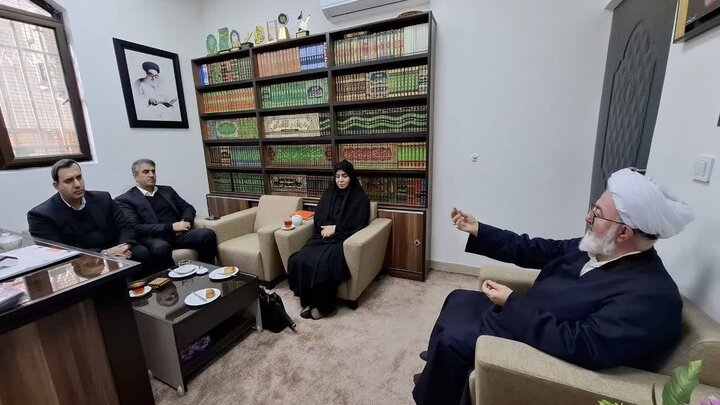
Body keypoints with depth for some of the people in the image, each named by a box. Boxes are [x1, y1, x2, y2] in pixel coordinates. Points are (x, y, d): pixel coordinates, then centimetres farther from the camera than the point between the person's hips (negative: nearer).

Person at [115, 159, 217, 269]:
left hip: (179, 234, 4)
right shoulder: (125, 200, 7)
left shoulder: (167, 190, 23)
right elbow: (135, 228, -6)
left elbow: (188, 208, 20)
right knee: (161, 247, -39)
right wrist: (171, 227, -14)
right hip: (154, 238, -4)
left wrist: (185, 222, -4)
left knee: (207, 234, -25)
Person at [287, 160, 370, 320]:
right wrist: (325, 228, -10)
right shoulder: (329, 193, 13)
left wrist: (335, 229, -13)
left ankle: (323, 305, -9)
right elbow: (318, 216, 10)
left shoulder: (359, 197, -2)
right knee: (299, 260, -20)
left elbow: (357, 224, -8)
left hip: (343, 239, -5)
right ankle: (308, 301, -5)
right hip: (323, 235, 5)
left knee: (322, 263, -30)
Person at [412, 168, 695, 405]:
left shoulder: (650, 295, -27)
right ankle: (440, 368, 33)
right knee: (459, 300, 12)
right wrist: (478, 231, -2)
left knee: (452, 338, -15)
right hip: (523, 316, 9)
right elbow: (535, 250, 4)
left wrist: (512, 303, -29)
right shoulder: (595, 248, -2)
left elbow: (581, 347, -35)